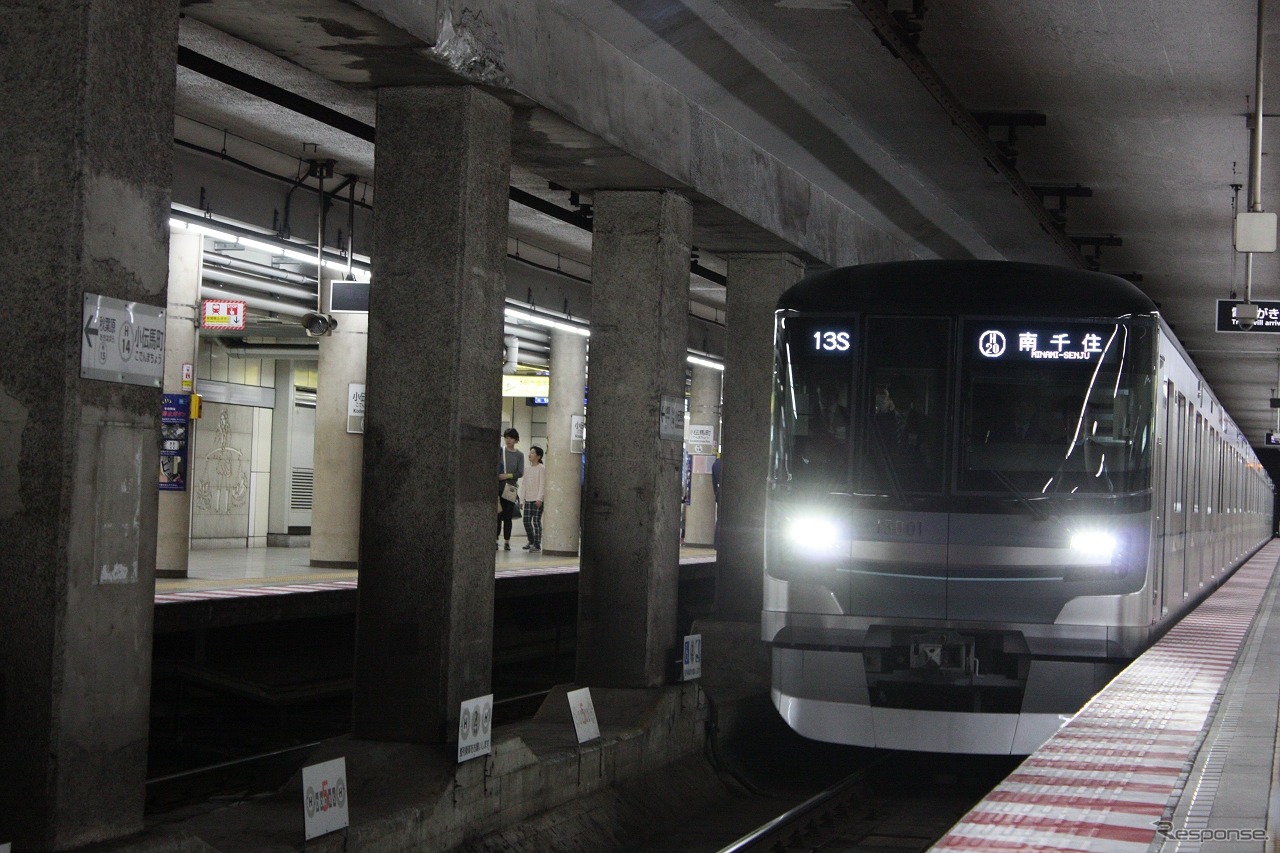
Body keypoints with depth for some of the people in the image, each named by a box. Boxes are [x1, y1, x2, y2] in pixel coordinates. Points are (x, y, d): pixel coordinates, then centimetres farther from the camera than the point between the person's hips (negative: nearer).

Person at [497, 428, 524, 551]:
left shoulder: (519, 455, 6)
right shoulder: (500, 452, 3)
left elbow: (520, 473, 0)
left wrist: (508, 476, -14)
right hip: (499, 488, -1)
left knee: (508, 516, 3)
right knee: (498, 515, -4)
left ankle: (507, 542, 9)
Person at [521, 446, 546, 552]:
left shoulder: (542, 468, -5)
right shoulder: (527, 469, 16)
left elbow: (542, 484, -11)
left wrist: (540, 498, -17)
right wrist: (522, 498, 13)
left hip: (537, 499, -7)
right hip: (528, 499, 7)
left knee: (536, 521, -8)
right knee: (526, 521, 5)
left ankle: (537, 545, -6)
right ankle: (531, 542, 19)